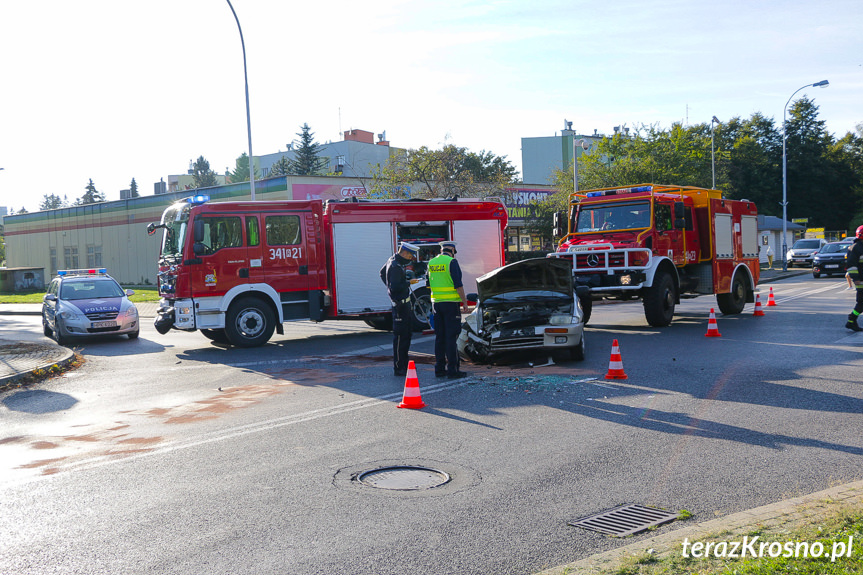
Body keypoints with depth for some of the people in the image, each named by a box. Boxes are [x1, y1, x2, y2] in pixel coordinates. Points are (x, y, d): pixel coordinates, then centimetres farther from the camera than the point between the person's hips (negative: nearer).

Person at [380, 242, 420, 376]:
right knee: (400, 336, -7)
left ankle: (404, 363, 25)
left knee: (408, 333, 17)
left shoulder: (393, 260, 11)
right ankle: (398, 368, -2)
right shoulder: (395, 267, -21)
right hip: (400, 304, -11)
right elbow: (395, 287, -28)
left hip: (405, 303, 11)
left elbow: (382, 273, 28)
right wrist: (409, 283, -16)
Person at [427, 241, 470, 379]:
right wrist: (464, 302, -10)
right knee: (451, 336, -4)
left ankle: (439, 368, 14)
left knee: (440, 336, 11)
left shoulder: (431, 263, 11)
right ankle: (452, 369, -4)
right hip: (450, 303, -6)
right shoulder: (451, 262, -10)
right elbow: (458, 284, -14)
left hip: (436, 302, 6)